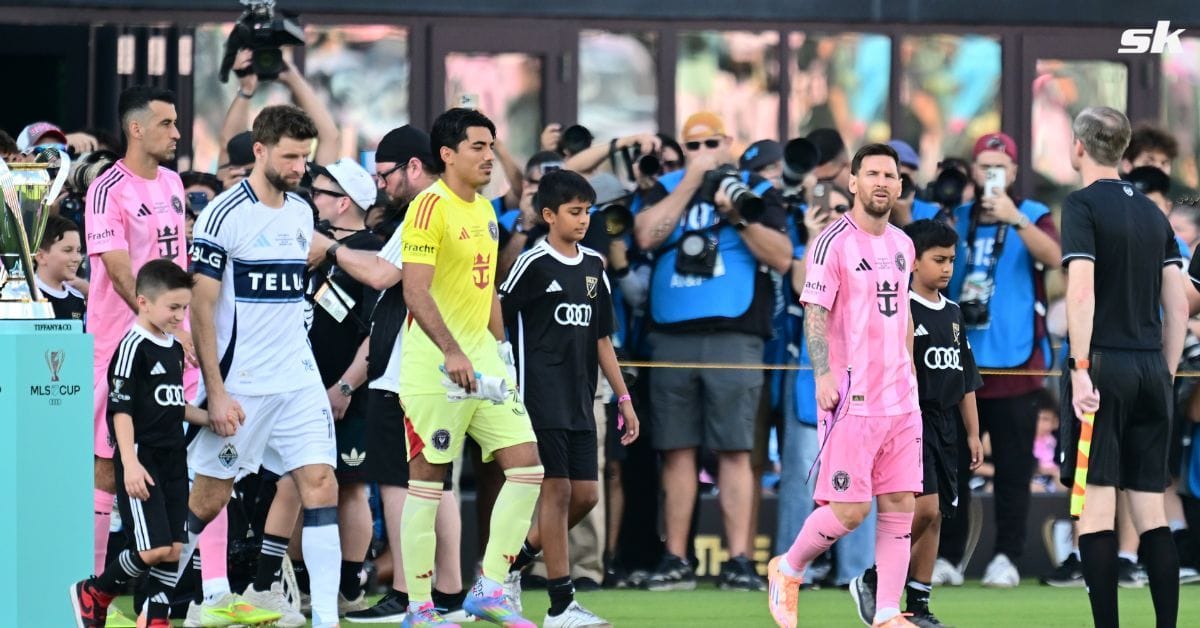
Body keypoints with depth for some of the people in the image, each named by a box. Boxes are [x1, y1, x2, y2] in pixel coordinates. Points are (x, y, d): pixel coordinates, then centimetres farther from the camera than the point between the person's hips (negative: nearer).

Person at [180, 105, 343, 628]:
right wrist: (216, 391, -16)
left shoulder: (302, 212, 9)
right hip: (240, 385, -6)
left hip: (299, 382, 6)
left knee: (319, 485, -7)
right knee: (209, 498, 2)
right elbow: (202, 306, -12)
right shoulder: (224, 215, -11)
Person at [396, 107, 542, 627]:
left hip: (481, 358, 8)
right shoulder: (430, 207, -12)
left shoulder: (485, 210, 14)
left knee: (527, 465, 0)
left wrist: (498, 347, 19)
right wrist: (452, 352, -30)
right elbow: (415, 291, -21)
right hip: (433, 366, -8)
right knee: (427, 479, -2)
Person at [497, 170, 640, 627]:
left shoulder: (593, 266, 13)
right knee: (557, 491, -8)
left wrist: (623, 398, 16)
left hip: (580, 401, 7)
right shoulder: (533, 264, -7)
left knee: (585, 495, 4)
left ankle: (511, 565, 20)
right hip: (542, 396, -7)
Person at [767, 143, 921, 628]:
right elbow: (815, 315, -11)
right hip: (852, 400, -7)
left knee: (900, 506, 1)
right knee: (849, 509, -8)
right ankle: (788, 569, 16)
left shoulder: (902, 246, 14)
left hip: (901, 400, 7)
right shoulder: (834, 242, -7)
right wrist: (824, 374, -22)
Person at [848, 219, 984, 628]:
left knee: (936, 516, 6)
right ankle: (874, 580, -3)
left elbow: (967, 379, 19)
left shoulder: (952, 313, 15)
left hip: (944, 424, 7)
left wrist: (973, 433, 17)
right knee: (924, 506, -18)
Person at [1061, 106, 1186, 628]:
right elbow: (1178, 306, 14)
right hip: (1150, 369, 6)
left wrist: (1080, 367, -16)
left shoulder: (1083, 204, -5)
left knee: (1096, 505, -6)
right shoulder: (1152, 212, 14)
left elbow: (1082, 291, -16)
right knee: (1150, 509, 8)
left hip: (1103, 366, -6)